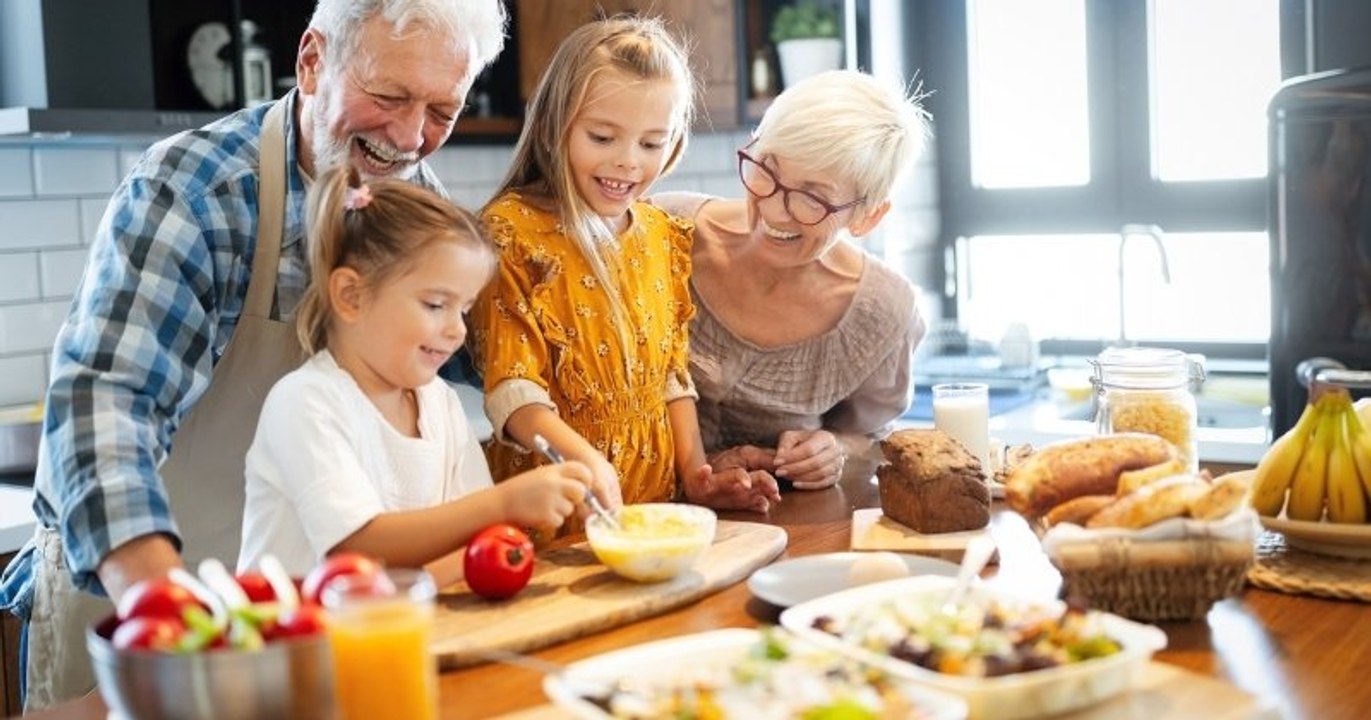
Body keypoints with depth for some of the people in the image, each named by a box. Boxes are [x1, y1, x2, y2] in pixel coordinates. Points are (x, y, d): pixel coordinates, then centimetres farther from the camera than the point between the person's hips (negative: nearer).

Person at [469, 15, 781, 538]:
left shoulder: (664, 238, 11)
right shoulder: (513, 229, -7)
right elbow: (511, 386, -13)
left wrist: (694, 471, 5)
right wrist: (584, 458, -29)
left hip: (654, 502, 5)